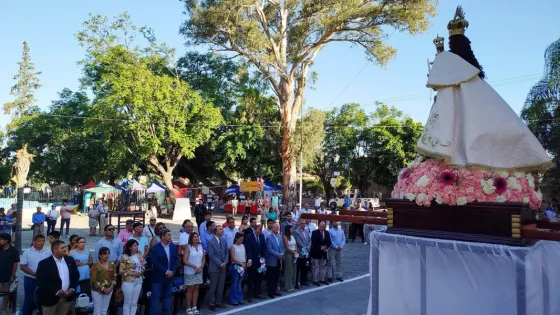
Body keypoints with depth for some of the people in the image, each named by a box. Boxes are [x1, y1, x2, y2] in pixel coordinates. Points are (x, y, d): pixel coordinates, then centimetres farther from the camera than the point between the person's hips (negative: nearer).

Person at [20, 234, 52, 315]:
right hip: (30, 279, -2)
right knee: (29, 300, 6)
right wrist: (35, 273, -17)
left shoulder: (48, 252, 1)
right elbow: (22, 266, -7)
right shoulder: (27, 252, -4)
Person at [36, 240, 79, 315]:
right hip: (50, 298, -4)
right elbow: (41, 282, -13)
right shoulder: (44, 263, -9)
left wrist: (73, 288, -5)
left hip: (67, 297, 4)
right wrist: (56, 292, -19)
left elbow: (76, 275, 10)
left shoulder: (70, 260, 5)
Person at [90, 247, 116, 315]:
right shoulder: (96, 265, -12)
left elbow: (114, 277, 5)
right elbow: (93, 280, -14)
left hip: (109, 290, 5)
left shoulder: (112, 264, 3)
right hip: (97, 291, -4)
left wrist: (111, 287, -9)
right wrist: (103, 288, -16)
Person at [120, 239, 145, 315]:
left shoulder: (139, 255, 5)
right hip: (128, 282, -5)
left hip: (138, 281, 5)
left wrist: (141, 272, -7)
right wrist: (132, 273, -18)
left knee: (134, 303, 12)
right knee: (127, 303, 4)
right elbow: (122, 271, -12)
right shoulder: (125, 257, -12)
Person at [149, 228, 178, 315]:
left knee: (167, 295, 14)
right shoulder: (155, 248, -12)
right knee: (155, 297, -1)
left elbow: (176, 260, 5)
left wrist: (172, 271, -7)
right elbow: (155, 263, -17)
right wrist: (166, 272, -18)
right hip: (158, 277, -5)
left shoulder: (173, 247, 3)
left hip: (170, 275, 5)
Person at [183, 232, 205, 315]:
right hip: (190, 272, -4)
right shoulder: (188, 247, -9)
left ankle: (194, 307, 18)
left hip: (199, 271, 4)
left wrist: (201, 267, -8)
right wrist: (194, 266, -18)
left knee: (196, 289, 9)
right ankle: (188, 308, 11)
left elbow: (203, 258, 9)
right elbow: (184, 260, -14)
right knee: (190, 289, 2)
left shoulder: (201, 246, 4)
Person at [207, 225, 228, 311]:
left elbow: (226, 252, 11)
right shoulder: (210, 241, -9)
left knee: (221, 286, 10)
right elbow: (211, 255, -13)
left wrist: (225, 262, -4)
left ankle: (218, 302, 21)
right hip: (214, 267, -5)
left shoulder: (224, 241, 9)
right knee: (213, 287, 2)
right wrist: (220, 264, -15)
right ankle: (211, 304, 12)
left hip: (223, 267, 5)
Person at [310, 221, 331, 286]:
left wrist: (325, 247, -14)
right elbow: (313, 243, -16)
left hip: (323, 253, 6)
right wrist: (321, 247, -20)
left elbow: (329, 242, 5)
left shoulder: (327, 233, 7)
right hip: (316, 253, -5)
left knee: (323, 266, 13)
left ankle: (322, 279, 23)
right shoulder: (314, 233, -10)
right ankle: (315, 280, 7)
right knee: (315, 267, 1)